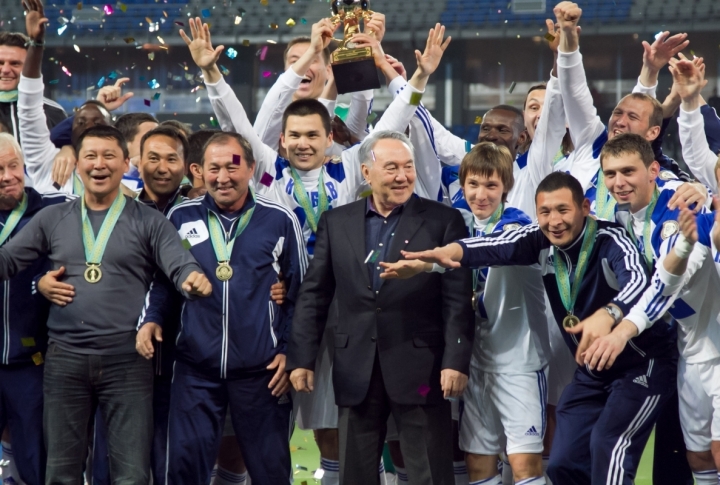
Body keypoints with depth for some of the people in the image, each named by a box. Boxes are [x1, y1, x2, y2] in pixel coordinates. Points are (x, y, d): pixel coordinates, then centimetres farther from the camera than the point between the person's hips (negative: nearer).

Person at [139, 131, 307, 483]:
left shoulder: (280, 220, 1)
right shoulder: (181, 217, 5)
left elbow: (300, 291, 7)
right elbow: (159, 276, 16)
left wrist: (290, 351, 2)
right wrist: (149, 318, -1)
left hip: (261, 368, -1)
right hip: (196, 365, 1)